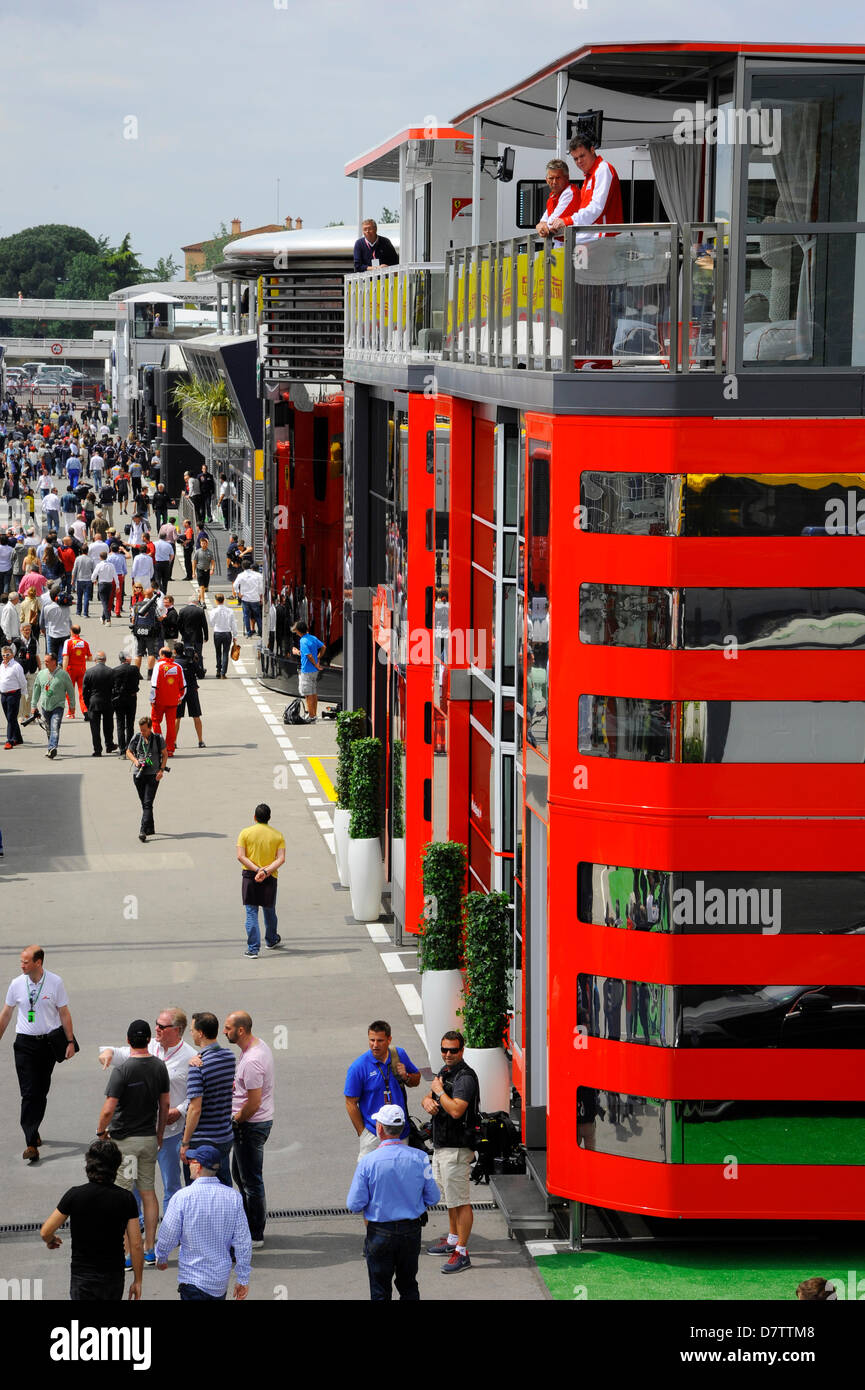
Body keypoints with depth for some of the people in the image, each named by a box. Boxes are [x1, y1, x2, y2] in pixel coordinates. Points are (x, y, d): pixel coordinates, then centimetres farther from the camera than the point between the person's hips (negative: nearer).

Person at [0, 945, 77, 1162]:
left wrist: (70, 1042, -1)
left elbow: (64, 1013, 1)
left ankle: (34, 1131, 28)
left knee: (41, 1092, 8)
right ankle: (32, 1144, -12)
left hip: (48, 1042, 0)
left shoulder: (55, 983, -6)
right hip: (25, 1042, 0)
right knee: (29, 1093, -8)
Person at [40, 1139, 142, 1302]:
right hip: (114, 1276, 2)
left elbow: (45, 1232, -5)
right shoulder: (126, 1198, -7)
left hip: (83, 1277, -2)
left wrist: (51, 1240, 19)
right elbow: (136, 1245, -7)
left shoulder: (74, 1195, -11)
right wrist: (137, 1281, 4)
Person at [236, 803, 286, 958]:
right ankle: (271, 941, 41)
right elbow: (281, 859, -9)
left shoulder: (245, 833, -2)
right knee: (269, 911, 21)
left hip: (250, 876, -2)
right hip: (270, 878, 2)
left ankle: (253, 949, -8)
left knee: (251, 913, 0)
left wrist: (257, 870, -15)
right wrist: (266, 871, -17)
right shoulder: (277, 835, 1)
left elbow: (241, 857, -11)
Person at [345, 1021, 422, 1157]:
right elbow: (351, 1103, -8)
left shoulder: (400, 1055, 0)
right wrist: (362, 1133, -9)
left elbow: (416, 1080, 15)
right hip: (373, 1134, -4)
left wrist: (406, 1077, -8)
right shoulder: (358, 1067, -12)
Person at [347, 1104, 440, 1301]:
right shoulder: (420, 1158, -9)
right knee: (409, 1286, 18)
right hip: (411, 1231, 3)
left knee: (380, 1292, 9)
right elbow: (433, 1198, -1)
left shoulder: (368, 1162, -17)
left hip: (380, 1233, -3)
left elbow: (354, 1205, -13)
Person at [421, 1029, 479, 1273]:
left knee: (460, 1200, -7)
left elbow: (456, 1110, -29)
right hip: (440, 1146, 10)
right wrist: (428, 1100, -5)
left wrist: (439, 1091, -15)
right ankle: (453, 1240, 36)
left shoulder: (465, 1077, -18)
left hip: (456, 1148, -10)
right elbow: (428, 1097, 19)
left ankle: (462, 1253, -6)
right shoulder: (444, 1071, 13)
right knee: (449, 1196, 22)